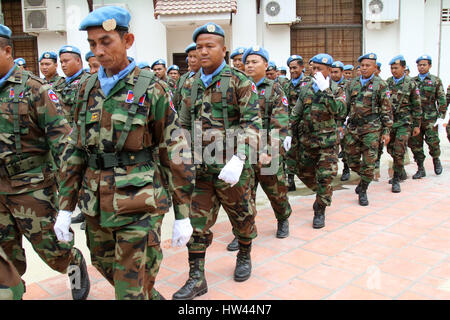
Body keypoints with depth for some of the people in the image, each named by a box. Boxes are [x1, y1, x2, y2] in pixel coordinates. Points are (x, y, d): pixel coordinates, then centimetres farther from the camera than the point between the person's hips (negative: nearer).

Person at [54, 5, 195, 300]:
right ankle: (154, 296, 43)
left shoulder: (151, 89, -7)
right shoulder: (88, 89, 9)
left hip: (138, 205, -6)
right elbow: (74, 151, 12)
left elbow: (176, 152, -7)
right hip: (96, 207, 6)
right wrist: (65, 207, 10)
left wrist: (183, 215, -7)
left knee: (132, 289, 0)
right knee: (109, 270, 20)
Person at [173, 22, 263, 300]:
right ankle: (196, 279, 14)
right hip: (199, 168, 4)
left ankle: (245, 255, 40)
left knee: (241, 215, 15)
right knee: (197, 222, 4)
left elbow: (252, 123, -13)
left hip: (230, 167, -4)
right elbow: (184, 126, 18)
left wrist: (239, 159, -24)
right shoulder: (190, 86, 11)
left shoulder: (240, 82, -5)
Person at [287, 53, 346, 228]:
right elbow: (295, 115, 12)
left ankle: (320, 211, 9)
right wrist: (290, 134, 9)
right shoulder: (305, 88, 7)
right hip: (305, 140, 4)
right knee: (304, 173, 14)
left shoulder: (337, 90, -3)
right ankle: (322, 194, 41)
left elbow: (339, 110, -23)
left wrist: (325, 90, -25)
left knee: (324, 177, -5)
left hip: (327, 141, -4)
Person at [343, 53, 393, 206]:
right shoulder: (353, 83, 10)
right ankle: (365, 178, 38)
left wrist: (387, 131, -5)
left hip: (371, 129, -4)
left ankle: (363, 191, 14)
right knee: (352, 161, 9)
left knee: (369, 163, -2)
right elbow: (346, 105, 15)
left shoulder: (380, 85, -1)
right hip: (352, 128, 4)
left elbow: (387, 110, -1)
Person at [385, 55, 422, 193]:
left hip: (404, 122, -4)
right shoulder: (387, 83, 7)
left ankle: (396, 180, -2)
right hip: (389, 121, 4)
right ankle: (401, 173, 32)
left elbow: (417, 107, 1)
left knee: (399, 151, -11)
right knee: (390, 149, 11)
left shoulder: (411, 84, -2)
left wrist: (417, 125, -1)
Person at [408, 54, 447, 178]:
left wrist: (441, 116, -6)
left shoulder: (435, 80, 5)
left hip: (430, 118, -2)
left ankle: (436, 160, 27)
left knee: (433, 142, -2)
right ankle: (420, 169, 11)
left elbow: (442, 100, 2)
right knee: (415, 144, 1)